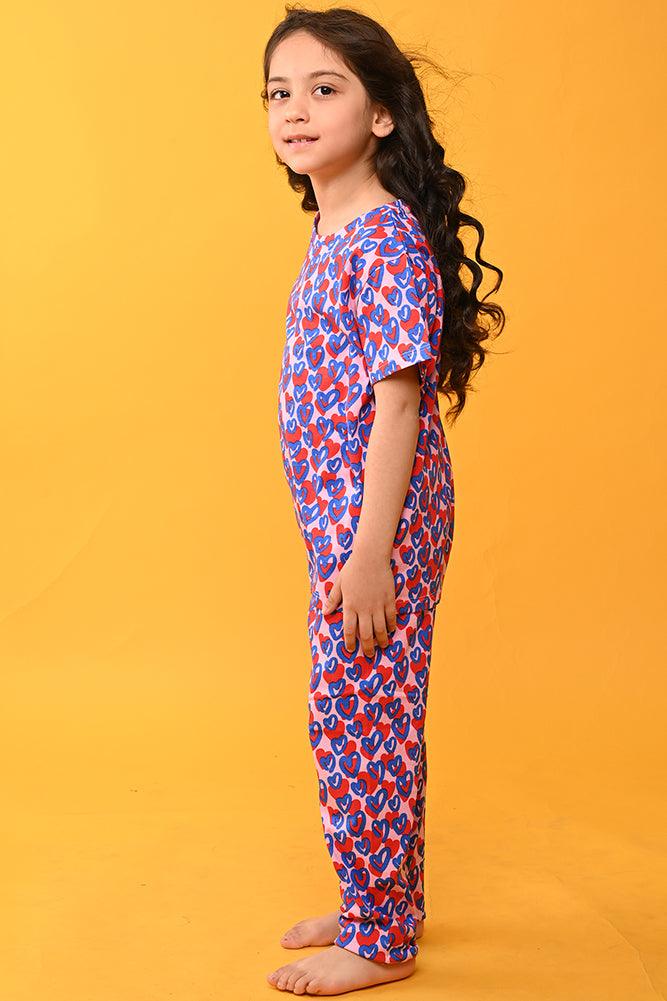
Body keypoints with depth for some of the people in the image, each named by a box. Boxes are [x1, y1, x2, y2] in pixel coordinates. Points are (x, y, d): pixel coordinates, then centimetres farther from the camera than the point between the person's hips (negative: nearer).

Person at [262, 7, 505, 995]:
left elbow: (398, 399, -20)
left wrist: (370, 553, -22)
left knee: (358, 718, -1)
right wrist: (340, 542, 17)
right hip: (338, 514, 9)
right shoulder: (330, 238, 12)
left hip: (382, 518, -9)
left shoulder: (389, 239, -16)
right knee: (366, 715, 17)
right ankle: (383, 901, 32)